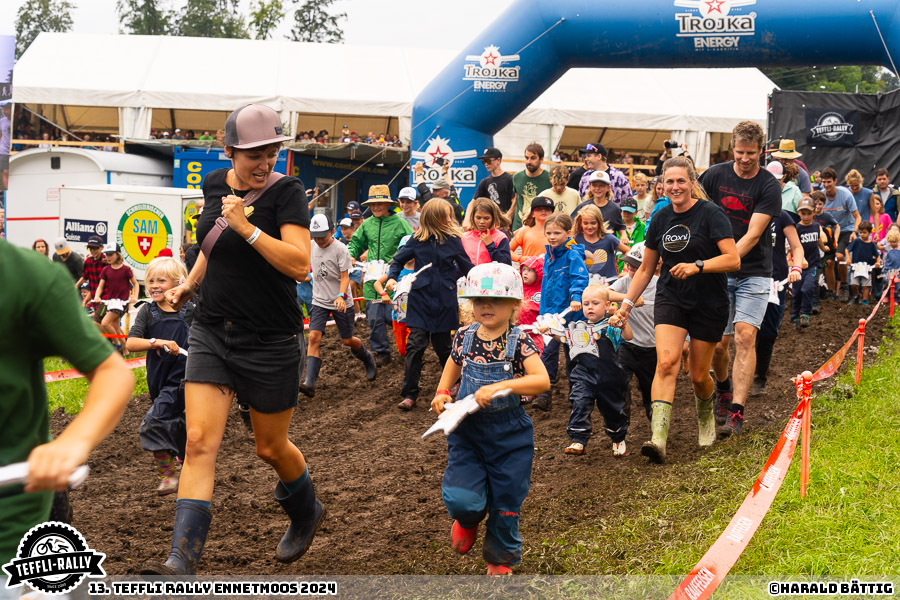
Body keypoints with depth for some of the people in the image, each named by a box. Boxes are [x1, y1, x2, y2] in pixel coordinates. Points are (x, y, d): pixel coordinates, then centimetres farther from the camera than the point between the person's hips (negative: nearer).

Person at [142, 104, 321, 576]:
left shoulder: (286, 192, -12)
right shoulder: (215, 185, 5)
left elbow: (299, 264, -23)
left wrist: (247, 227, -28)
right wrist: (190, 283, 12)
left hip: (270, 341, -4)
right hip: (212, 332, 4)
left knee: (270, 447, 12)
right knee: (199, 441, -9)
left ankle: (306, 513, 43)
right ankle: (182, 560, -13)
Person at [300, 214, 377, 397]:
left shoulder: (340, 249, -13)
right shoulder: (312, 247, 3)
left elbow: (345, 276, -16)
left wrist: (341, 296, -31)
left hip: (340, 302, -4)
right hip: (319, 301, 4)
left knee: (347, 340, 7)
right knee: (314, 337, -13)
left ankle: (368, 359, 41)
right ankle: (309, 383, -19)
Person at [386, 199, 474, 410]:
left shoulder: (453, 240, 0)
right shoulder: (418, 240, -2)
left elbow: (466, 266, 11)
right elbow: (399, 259, 10)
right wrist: (392, 277, -5)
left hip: (445, 301, 1)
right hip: (421, 298, 0)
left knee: (442, 345, 9)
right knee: (415, 345, -7)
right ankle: (409, 394, -2)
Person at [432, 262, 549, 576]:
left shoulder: (518, 342, -13)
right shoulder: (465, 337, -2)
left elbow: (542, 380, -26)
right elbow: (451, 369, 18)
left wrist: (500, 386, -36)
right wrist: (442, 393, -1)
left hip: (509, 436, -2)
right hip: (467, 431, 2)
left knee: (506, 503, 10)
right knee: (460, 499, -16)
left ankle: (500, 559, 38)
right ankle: (468, 518, 23)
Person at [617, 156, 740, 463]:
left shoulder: (711, 213, -9)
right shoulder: (661, 219, 7)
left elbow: (733, 259, -18)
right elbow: (646, 268, 16)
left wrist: (697, 266, -30)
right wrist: (627, 302, 9)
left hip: (709, 304, -3)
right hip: (670, 299, 3)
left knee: (699, 376, 6)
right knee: (666, 361, -20)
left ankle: (706, 415, 42)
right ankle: (658, 437, -30)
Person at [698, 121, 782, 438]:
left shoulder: (769, 186, -8)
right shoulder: (715, 175, -1)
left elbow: (753, 235, -15)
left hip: (754, 272, -2)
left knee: (745, 336, -15)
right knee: (719, 342, 3)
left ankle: (736, 412, -17)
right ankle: (724, 388, 35)